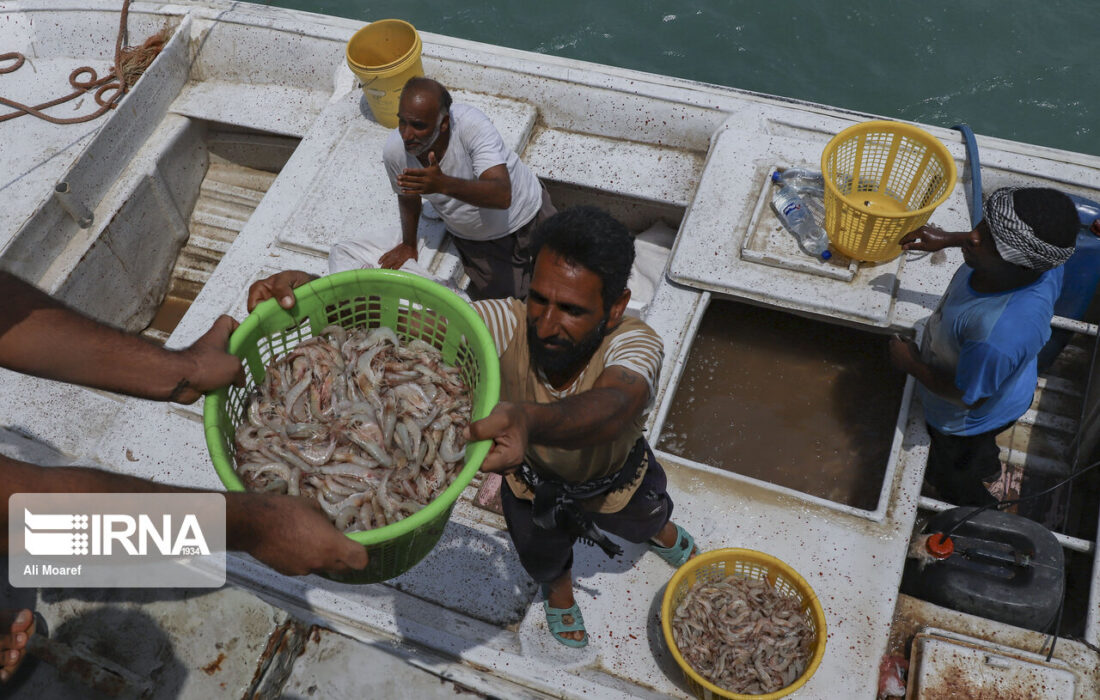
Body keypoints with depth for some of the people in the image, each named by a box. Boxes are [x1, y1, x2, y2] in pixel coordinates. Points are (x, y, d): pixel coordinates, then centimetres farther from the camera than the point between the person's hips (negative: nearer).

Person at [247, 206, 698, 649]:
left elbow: (609, 407, -66)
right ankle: (558, 588, 69)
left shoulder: (635, 345, -43)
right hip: (534, 481, 1)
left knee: (646, 521, 35)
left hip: (617, 478, 0)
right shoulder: (507, 325, -38)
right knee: (545, 561, 30)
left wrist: (529, 420, -87)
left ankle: (663, 535, 74)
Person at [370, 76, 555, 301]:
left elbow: (502, 196, -47)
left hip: (526, 216, -2)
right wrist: (408, 244, 15)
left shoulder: (471, 124, -37)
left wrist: (444, 184, -61)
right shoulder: (394, 151, -23)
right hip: (472, 239, 3)